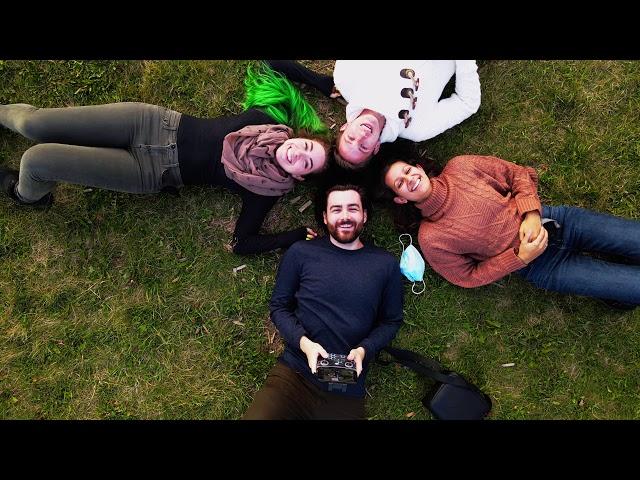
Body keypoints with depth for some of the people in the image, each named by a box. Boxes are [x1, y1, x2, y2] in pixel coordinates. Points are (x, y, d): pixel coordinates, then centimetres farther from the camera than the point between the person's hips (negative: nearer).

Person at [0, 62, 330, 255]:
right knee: (34, 123, -1)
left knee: (37, 160, -14)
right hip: (156, 124, 3)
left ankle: (27, 195, 25)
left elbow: (242, 243, -14)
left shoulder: (267, 188, -11)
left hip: (153, 173, -2)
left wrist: (300, 235, -17)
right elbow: (266, 67, 11)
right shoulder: (271, 121, -4)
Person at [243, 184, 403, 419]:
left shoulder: (385, 264, 4)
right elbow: (279, 306, 5)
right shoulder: (300, 253, 0)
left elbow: (391, 320, 10)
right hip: (293, 374, -1)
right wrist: (303, 342, -12)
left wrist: (364, 350, -8)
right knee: (257, 414, -23)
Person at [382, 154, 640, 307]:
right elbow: (469, 276, -6)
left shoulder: (459, 168, -6)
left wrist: (532, 214, -13)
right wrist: (520, 258, -16)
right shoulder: (431, 240, -13)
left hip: (554, 219, 3)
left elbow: (520, 174, 3)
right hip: (542, 266, -3)